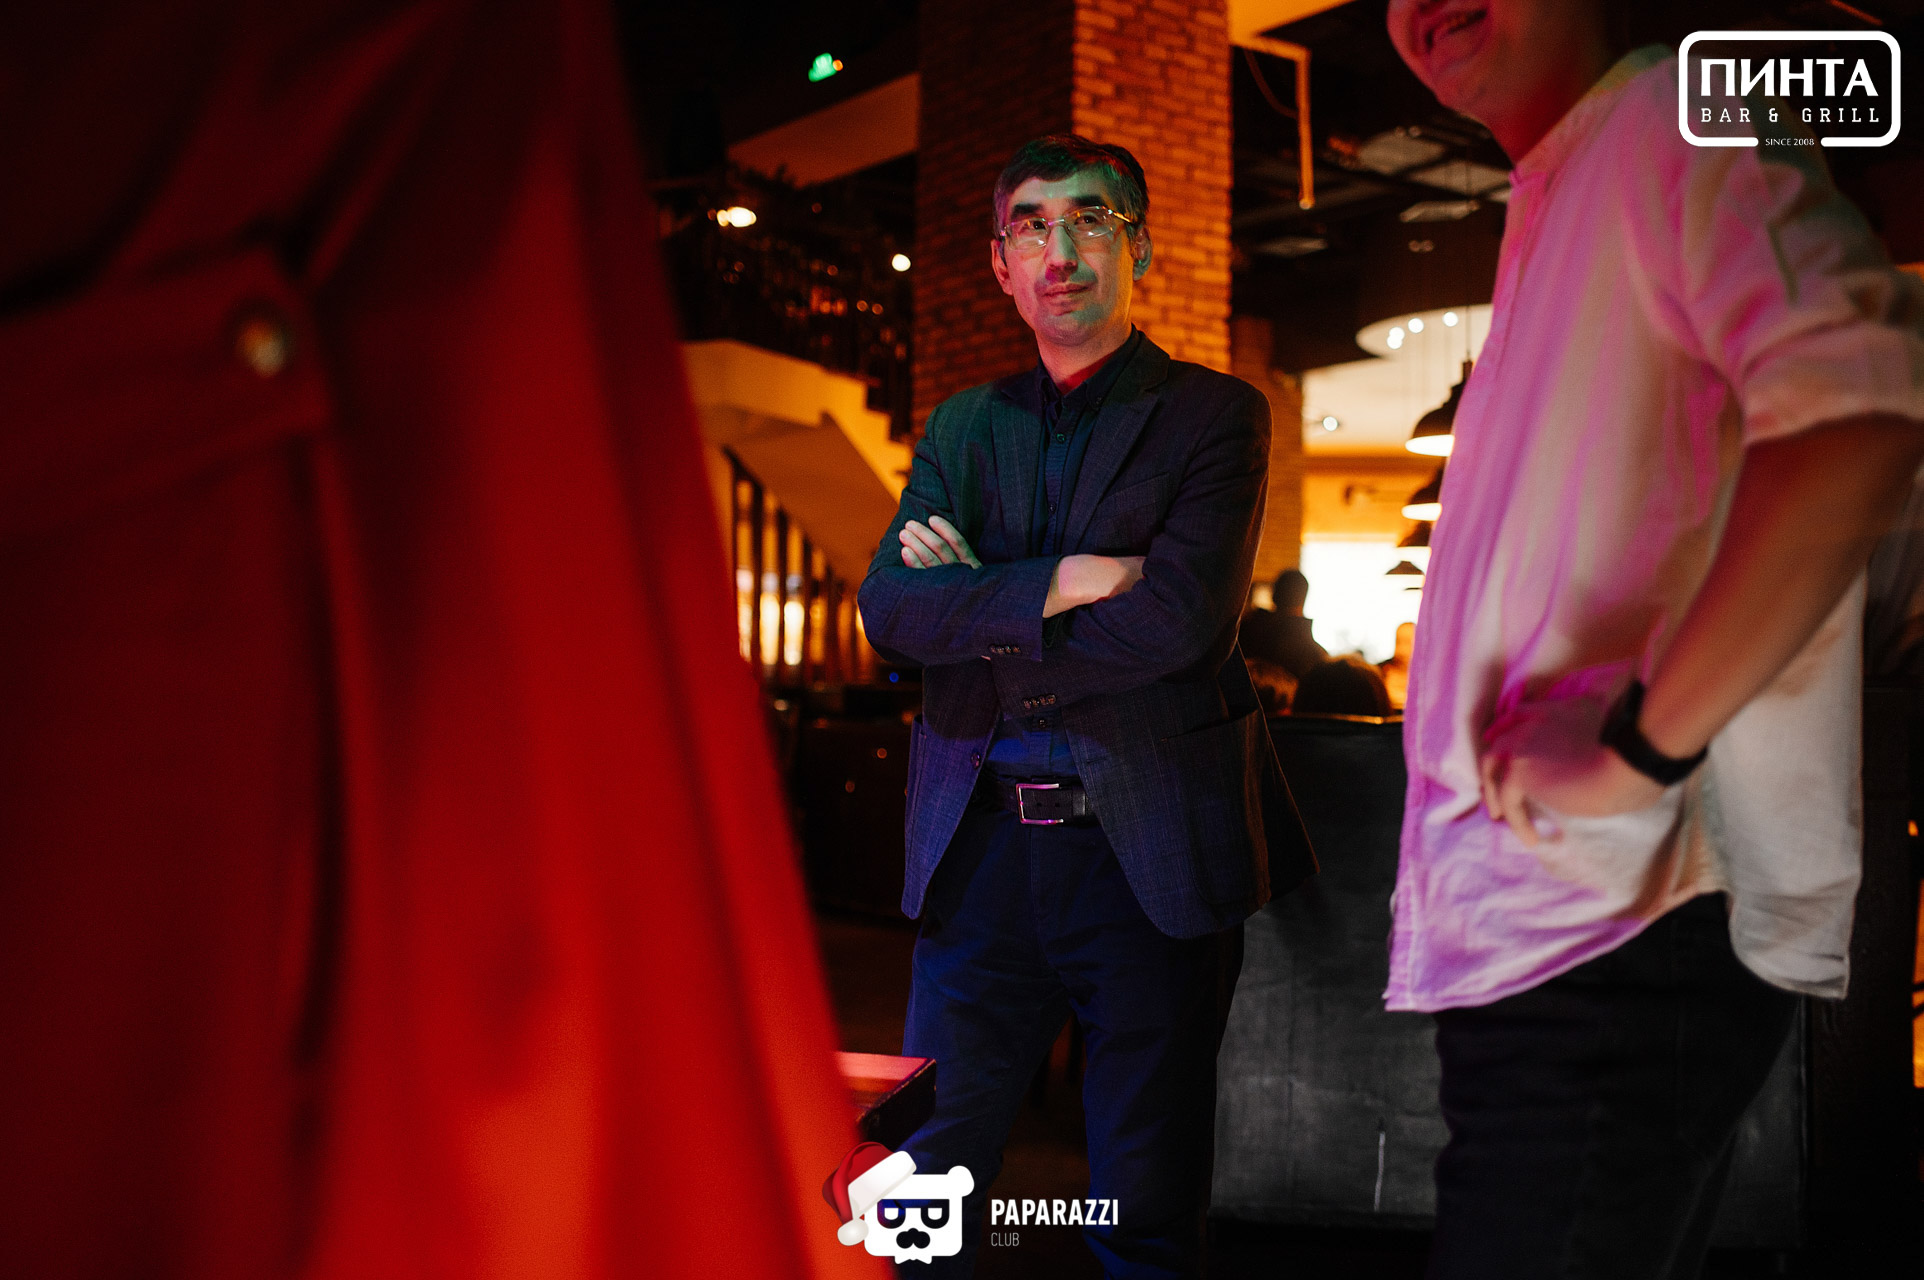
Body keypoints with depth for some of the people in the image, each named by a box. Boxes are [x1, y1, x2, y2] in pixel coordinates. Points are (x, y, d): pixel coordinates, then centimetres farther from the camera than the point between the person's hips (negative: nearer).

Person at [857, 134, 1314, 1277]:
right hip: (980, 848, 4)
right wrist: (1059, 583, -13)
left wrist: (980, 610, -6)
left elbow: (1178, 618, -14)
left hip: (1150, 850, -3)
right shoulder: (964, 427, 14)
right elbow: (890, 606, -1)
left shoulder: (1216, 414, 1)